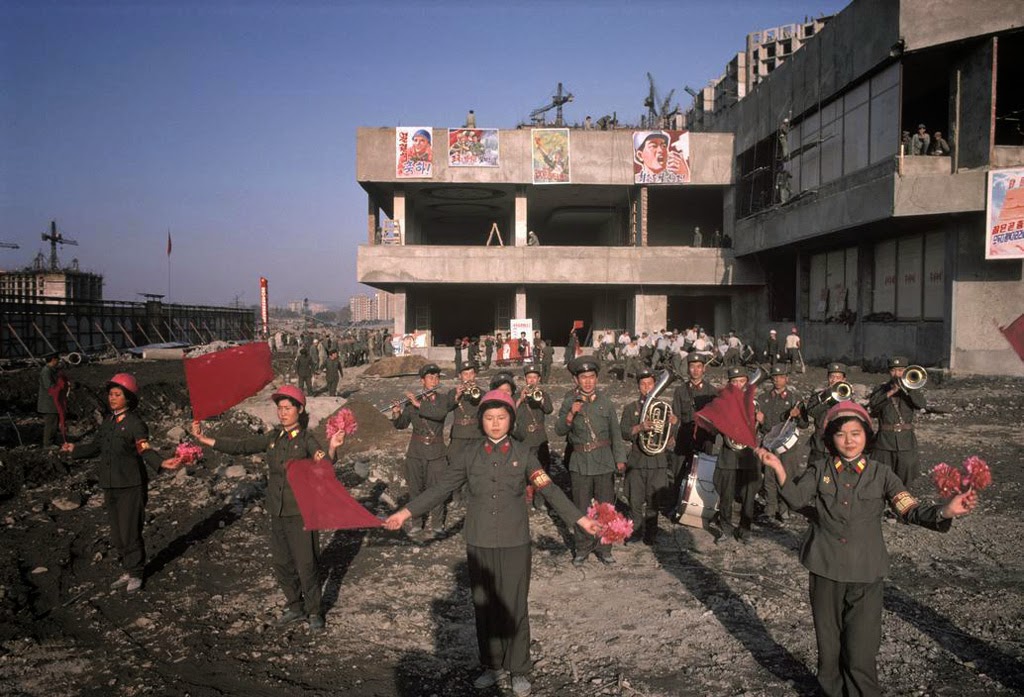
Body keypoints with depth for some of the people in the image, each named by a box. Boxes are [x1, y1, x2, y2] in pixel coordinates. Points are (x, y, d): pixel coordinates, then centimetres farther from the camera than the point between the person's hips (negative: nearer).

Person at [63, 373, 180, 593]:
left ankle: (135, 574, 16)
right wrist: (75, 449, 35)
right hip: (110, 485, 7)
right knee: (117, 534, 15)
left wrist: (161, 463, -41)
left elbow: (146, 451, -23)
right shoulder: (108, 422, 8)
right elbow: (96, 446, 22)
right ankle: (127, 571, 29)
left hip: (131, 486, -7)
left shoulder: (135, 424, -14)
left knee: (130, 532, -1)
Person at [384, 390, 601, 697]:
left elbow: (550, 491, -3)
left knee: (514, 606, 4)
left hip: (514, 543, -2)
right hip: (479, 543, 2)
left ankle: (519, 670, 21)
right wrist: (405, 512, 0)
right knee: (484, 605, 10)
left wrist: (582, 520, -9)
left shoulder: (523, 453, -2)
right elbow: (441, 489, 3)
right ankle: (492, 665, 28)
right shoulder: (471, 455, 1)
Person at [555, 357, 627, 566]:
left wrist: (620, 458, 1)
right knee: (581, 509, 6)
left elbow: (615, 433, 7)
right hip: (580, 463, -1)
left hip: (604, 461, 1)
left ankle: (603, 548, 21)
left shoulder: (605, 402, 2)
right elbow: (559, 430, -9)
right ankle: (583, 548, 20)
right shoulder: (569, 402, -1)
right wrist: (571, 414, -25)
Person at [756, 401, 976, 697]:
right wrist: (779, 469, -22)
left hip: (866, 574, -1)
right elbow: (797, 499, -8)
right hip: (825, 571, 2)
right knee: (828, 643, 14)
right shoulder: (819, 470, 3)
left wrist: (945, 511, -26)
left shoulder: (881, 474, -1)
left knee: (861, 649, -2)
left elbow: (910, 510, -8)